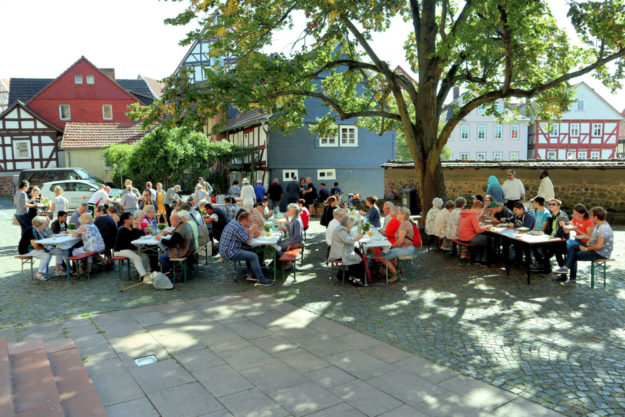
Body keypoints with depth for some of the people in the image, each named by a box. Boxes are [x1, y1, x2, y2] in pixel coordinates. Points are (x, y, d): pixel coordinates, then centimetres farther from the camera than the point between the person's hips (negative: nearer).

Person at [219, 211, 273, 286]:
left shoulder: (232, 223, 12)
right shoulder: (239, 227, -19)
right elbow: (248, 241, -14)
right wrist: (252, 230, 0)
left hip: (224, 250, 10)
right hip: (230, 253, -10)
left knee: (249, 253, 20)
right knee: (253, 256, -14)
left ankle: (250, 275, 16)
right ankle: (261, 280, -10)